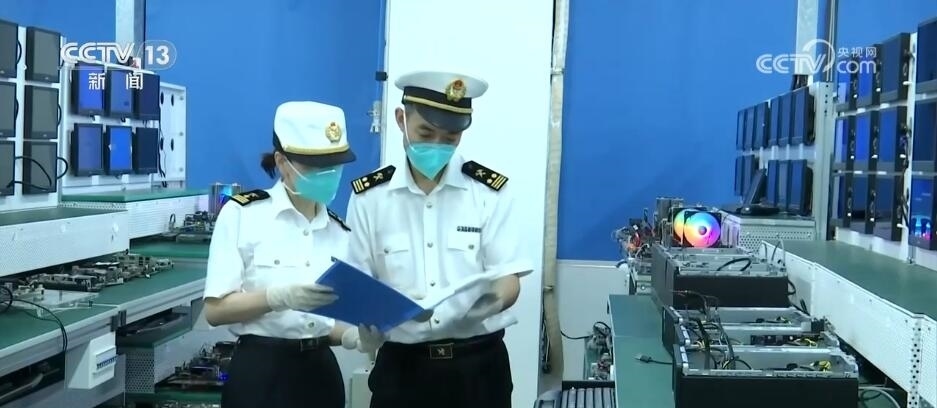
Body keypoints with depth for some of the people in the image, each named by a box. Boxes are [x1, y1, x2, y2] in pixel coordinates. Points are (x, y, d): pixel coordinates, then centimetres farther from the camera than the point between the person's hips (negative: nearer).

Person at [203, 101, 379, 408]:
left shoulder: (340, 231, 7)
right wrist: (278, 297, -25)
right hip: (260, 373, -4)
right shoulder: (241, 214, -7)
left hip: (320, 371, 5)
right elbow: (215, 309, -11)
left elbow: (330, 321, 9)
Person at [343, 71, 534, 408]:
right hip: (401, 365, 0)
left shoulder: (491, 191, -2)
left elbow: (508, 279, -3)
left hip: (477, 363, 0)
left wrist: (490, 301, -26)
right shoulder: (369, 196, 0)